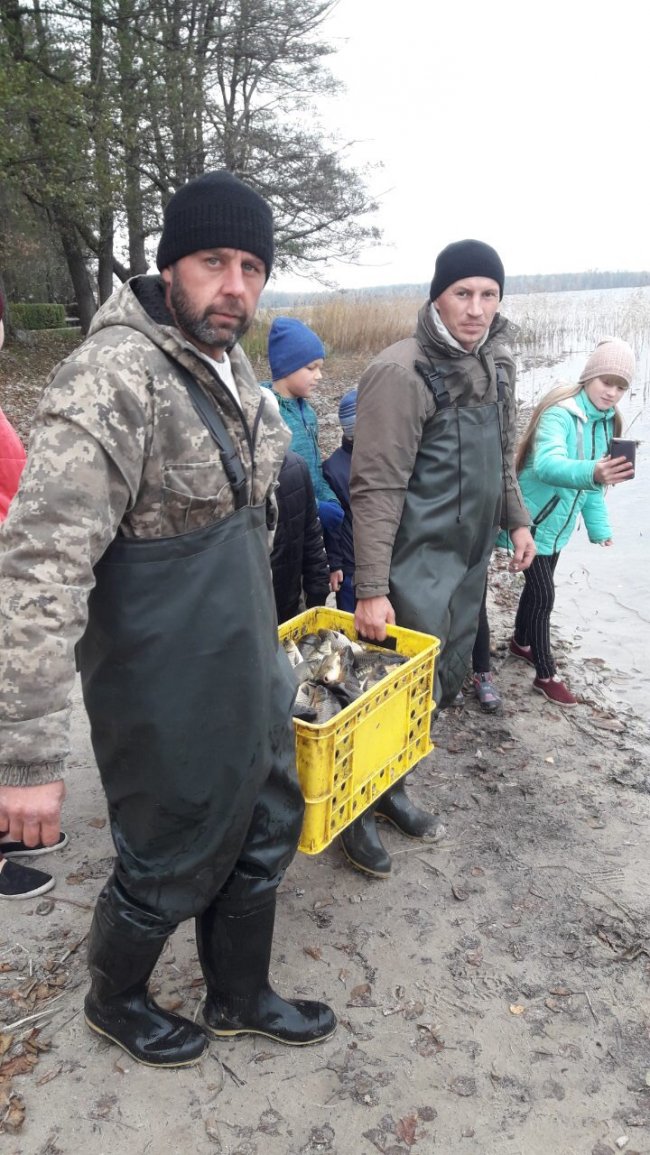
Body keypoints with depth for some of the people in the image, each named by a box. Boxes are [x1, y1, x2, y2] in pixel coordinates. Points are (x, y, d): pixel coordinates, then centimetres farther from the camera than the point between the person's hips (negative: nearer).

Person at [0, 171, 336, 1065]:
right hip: (170, 703, -8)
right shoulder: (112, 379, -24)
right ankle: (114, 1001, 47)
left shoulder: (232, 367, 5)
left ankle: (240, 998, 49)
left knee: (264, 834, 22)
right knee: (170, 870, 14)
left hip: (253, 680, 9)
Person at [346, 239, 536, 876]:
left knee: (446, 679, 16)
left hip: (469, 557, 9)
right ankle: (359, 807, 20)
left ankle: (390, 787, 35)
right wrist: (370, 588, -25)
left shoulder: (495, 362, 9)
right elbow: (376, 488, -22)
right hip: (418, 562, -8)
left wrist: (516, 518, 18)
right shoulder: (402, 371, -18)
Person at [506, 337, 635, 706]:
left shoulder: (606, 422, 3)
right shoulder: (560, 413, -24)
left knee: (538, 586, 22)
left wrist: (599, 526, 8)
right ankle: (546, 675, 8)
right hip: (535, 519, -8)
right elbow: (547, 464, -43)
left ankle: (522, 642, 44)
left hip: (559, 523, 8)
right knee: (544, 593, -6)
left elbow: (594, 485, 12)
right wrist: (591, 473, -60)